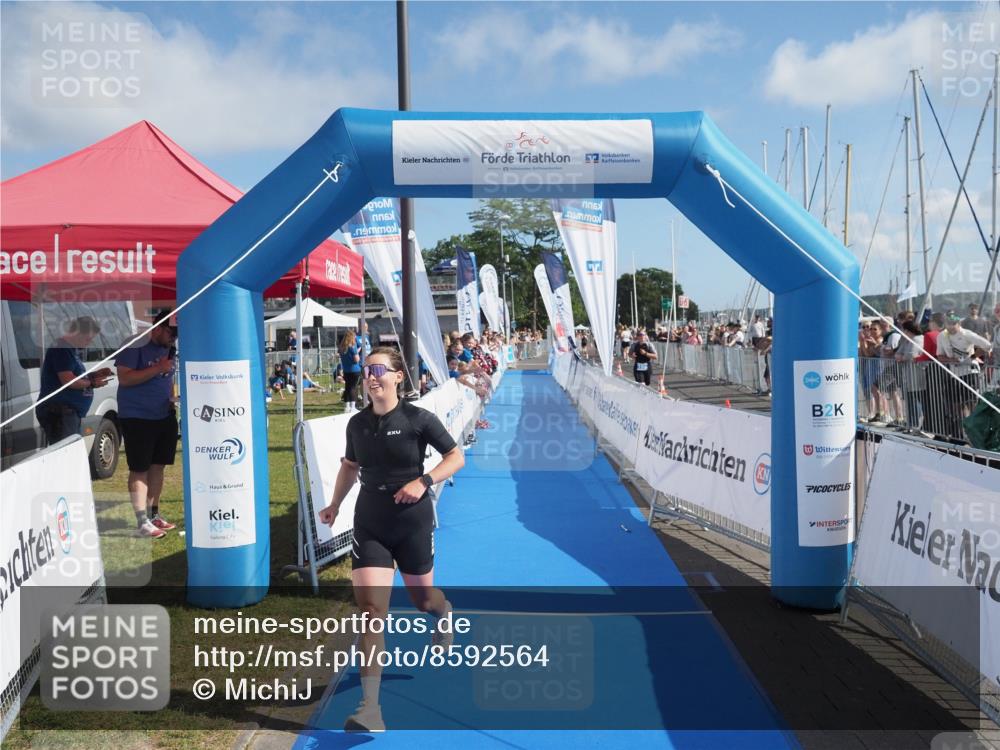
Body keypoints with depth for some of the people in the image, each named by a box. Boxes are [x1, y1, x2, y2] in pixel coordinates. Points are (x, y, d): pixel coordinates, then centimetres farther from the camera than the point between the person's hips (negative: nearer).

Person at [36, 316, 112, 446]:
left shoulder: (72, 349, 16)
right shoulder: (61, 349, -15)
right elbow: (68, 381, -21)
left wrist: (93, 375, 11)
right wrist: (91, 383, -9)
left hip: (69, 412, 11)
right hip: (58, 412, -11)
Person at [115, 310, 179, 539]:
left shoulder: (169, 348, 10)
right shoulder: (135, 345, -14)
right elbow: (124, 378, -20)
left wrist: (171, 398, 7)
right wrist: (157, 368, -23)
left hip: (164, 416, 8)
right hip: (137, 417, -8)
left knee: (158, 466, 13)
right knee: (140, 469, -4)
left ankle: (154, 514, 24)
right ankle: (142, 522, -1)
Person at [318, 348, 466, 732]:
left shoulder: (418, 419, -11)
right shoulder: (357, 424, 1)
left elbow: (456, 457, -7)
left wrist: (423, 481, -20)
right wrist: (335, 504, 14)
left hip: (413, 524, -2)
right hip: (369, 525, 2)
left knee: (423, 600, 17)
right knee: (371, 609, -11)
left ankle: (444, 613, 58)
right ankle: (370, 708, -11)